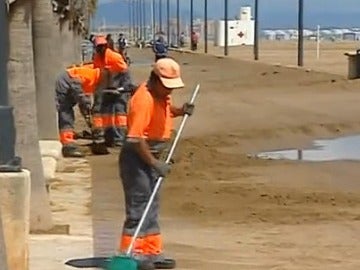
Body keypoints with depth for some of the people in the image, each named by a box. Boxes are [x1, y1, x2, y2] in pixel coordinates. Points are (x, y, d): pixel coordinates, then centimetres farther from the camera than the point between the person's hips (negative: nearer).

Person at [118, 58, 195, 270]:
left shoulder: (162, 95, 5)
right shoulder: (144, 99, -23)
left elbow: (167, 110, 28)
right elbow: (136, 137, -27)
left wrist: (181, 111, 6)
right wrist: (154, 163, -26)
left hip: (152, 157, 10)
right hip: (137, 158, -10)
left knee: (152, 207, 14)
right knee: (139, 207, -9)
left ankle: (152, 252, 22)